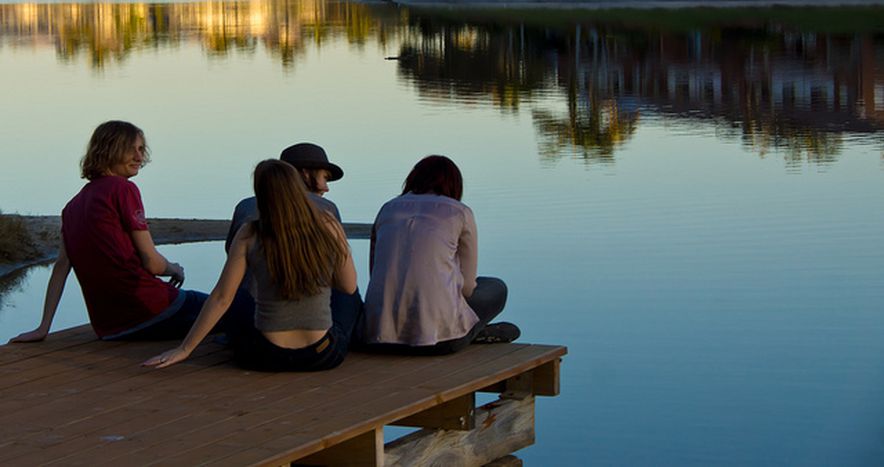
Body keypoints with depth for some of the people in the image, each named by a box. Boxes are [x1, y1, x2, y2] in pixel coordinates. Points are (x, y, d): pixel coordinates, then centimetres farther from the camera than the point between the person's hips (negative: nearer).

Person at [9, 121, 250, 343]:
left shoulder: (73, 206, 15)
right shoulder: (123, 189, -6)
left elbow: (61, 266, 11)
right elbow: (152, 263, -8)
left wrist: (43, 328, 11)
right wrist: (175, 269, 13)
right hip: (151, 312, -8)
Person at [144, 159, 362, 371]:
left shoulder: (249, 236, -10)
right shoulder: (329, 226, -10)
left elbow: (221, 298, -8)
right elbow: (349, 287, 0)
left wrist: (184, 349, -2)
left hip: (266, 357, 0)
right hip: (324, 356, 0)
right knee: (351, 299, 33)